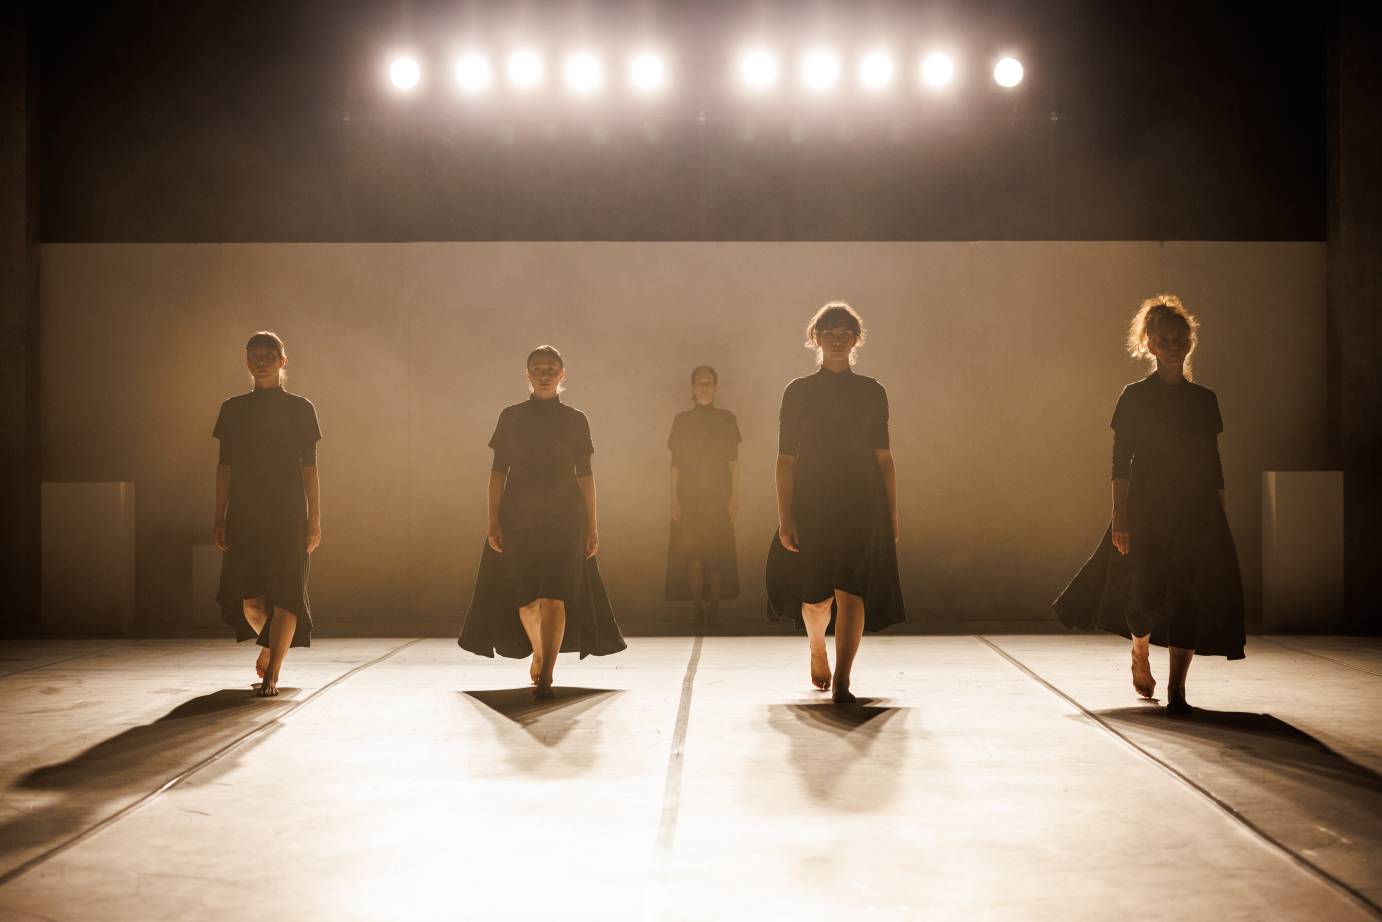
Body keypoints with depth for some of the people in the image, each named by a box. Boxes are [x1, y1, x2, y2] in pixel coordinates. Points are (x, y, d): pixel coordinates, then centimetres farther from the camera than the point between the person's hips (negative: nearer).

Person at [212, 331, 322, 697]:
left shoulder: (300, 409, 3)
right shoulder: (233, 409, 9)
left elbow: (309, 467, 1)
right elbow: (224, 466, 9)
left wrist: (314, 519, -4)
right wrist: (219, 517, 3)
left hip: (288, 512, -2)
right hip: (244, 512, 2)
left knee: (285, 594, -7)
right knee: (249, 598, 2)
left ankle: (272, 674, -1)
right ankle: (269, 644, 32)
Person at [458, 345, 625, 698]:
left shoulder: (576, 420, 5)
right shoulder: (511, 417, 5)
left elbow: (584, 475, 6)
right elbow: (498, 471, 3)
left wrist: (592, 525, 2)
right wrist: (493, 520, -5)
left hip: (564, 517, -1)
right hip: (519, 516, 1)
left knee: (554, 596, -12)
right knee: (526, 596, 6)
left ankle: (545, 677, -12)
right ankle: (537, 654, 33)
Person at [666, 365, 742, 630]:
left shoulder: (727, 419, 4)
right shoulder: (682, 420, 5)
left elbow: (733, 461, 3)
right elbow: (675, 462, 3)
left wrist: (735, 496, -3)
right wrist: (674, 497, -3)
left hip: (719, 495, 0)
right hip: (689, 495, 0)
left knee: (717, 553, -2)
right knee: (691, 553, -4)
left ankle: (714, 611, 2)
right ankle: (698, 611, 0)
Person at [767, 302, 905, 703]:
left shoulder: (872, 392, 7)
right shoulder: (798, 392, 3)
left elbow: (884, 457, 8)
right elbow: (785, 459, -1)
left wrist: (892, 513, 4)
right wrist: (784, 517, -8)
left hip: (861, 506, 1)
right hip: (811, 505, 0)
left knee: (851, 592, -8)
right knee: (816, 595, 7)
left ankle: (842, 679, -5)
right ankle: (818, 650, 37)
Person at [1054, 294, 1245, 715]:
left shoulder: (1204, 399, 10)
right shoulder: (1134, 397, -1)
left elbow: (1213, 463, 13)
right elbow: (1120, 463, -5)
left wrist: (1218, 518, 8)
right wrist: (1119, 518, -12)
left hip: (1196, 512, 3)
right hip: (1146, 510, -3)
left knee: (1191, 597, -3)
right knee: (1146, 593, -6)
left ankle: (1176, 689, 5)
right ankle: (1140, 654, 27)